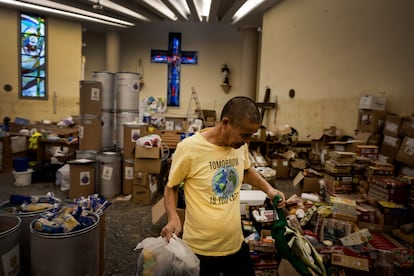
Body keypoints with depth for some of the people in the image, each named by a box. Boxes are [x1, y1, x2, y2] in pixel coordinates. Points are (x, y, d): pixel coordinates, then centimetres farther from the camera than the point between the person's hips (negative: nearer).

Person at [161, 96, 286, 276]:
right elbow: (171, 187, -6)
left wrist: (268, 189, 4)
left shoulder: (241, 145, -5)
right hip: (201, 248, -5)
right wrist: (173, 217, -20)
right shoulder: (189, 148, -21)